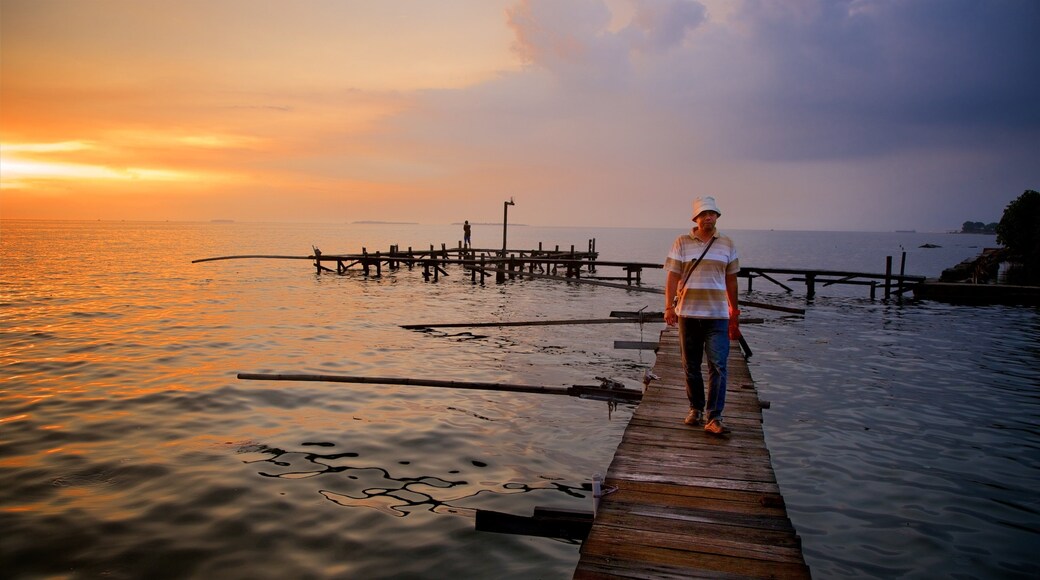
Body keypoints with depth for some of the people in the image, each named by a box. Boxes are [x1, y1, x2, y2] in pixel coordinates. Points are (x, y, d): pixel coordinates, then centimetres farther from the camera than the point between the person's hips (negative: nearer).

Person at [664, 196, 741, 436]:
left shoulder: (727, 244, 9)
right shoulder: (682, 243, 3)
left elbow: (731, 280, 14)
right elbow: (672, 277, 0)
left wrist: (734, 313, 15)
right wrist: (669, 306, -11)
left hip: (717, 315, 0)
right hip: (688, 313, 0)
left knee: (718, 366, -8)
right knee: (691, 366, 9)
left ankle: (714, 418, -7)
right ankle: (696, 409, 25)